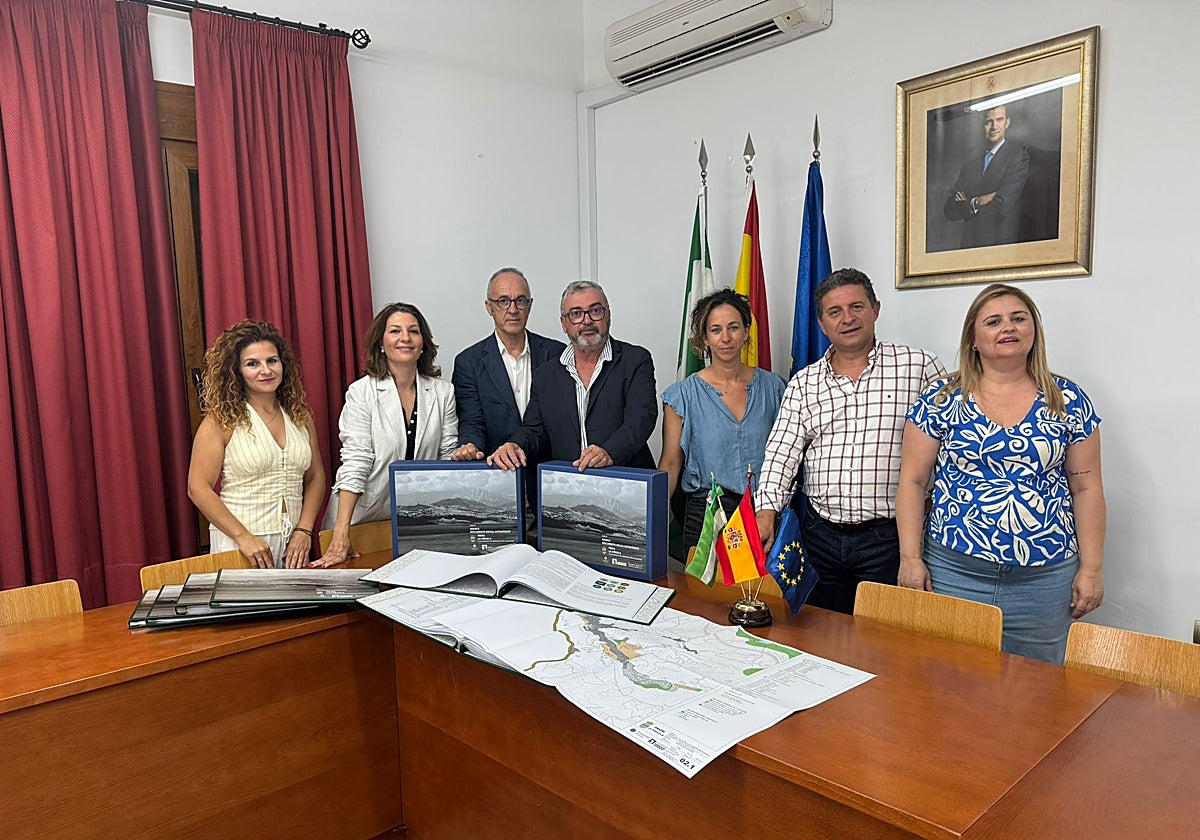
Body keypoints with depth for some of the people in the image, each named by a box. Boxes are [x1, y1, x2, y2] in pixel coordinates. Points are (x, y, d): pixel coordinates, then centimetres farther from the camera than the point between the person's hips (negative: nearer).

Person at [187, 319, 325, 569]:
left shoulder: (300, 416, 6)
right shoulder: (222, 420, -7)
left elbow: (315, 477, 9)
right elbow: (198, 488, -10)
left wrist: (304, 530, -4)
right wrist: (244, 537, -15)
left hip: (294, 543, 4)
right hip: (238, 544, -4)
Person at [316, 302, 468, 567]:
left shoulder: (442, 392, 2)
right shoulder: (362, 392, -7)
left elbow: (447, 453, 8)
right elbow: (355, 463, -14)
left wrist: (460, 456, -15)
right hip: (366, 519, -2)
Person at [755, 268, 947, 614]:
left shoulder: (917, 365, 1)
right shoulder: (803, 384, 8)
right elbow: (781, 452, 2)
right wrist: (766, 511, -13)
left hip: (888, 537, -3)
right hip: (820, 536, 3)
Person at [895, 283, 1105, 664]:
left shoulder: (1068, 400, 5)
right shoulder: (941, 399, 0)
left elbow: (1086, 488, 7)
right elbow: (912, 481, 0)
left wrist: (1092, 568, 2)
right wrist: (910, 557, -5)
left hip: (1046, 580, 1)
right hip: (954, 571, -1)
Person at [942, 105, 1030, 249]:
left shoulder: (1018, 156, -3)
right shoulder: (970, 163, 12)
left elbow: (1002, 206, -13)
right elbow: (948, 211, 4)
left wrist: (968, 204, -1)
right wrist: (976, 202, -11)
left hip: (1001, 244, -4)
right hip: (970, 244, 4)